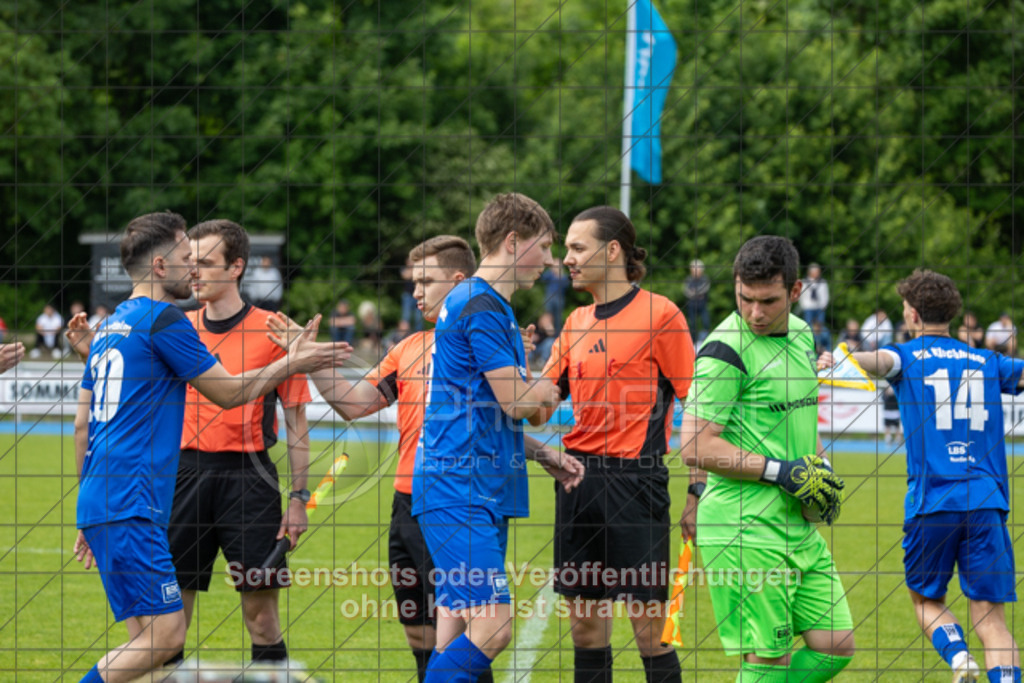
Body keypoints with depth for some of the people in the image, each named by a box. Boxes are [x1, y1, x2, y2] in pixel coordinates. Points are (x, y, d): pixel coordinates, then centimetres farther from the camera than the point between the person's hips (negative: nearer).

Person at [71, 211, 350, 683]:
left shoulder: (111, 326, 19)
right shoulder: (164, 319, -7)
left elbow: (83, 423, 22)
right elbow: (228, 393, -1)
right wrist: (291, 364, 12)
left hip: (100, 503, 10)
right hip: (130, 508, -10)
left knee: (148, 636, 8)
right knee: (165, 632, -13)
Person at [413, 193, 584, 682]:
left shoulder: (479, 303, 21)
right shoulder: (482, 306, -11)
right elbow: (516, 401, -14)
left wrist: (544, 456, 19)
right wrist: (548, 391, 8)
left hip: (482, 492, 10)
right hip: (460, 492, -10)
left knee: (459, 636, 5)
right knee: (492, 627, -18)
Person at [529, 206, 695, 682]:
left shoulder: (659, 314, -5)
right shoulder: (576, 323, 15)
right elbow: (538, 411, 17)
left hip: (635, 477, -6)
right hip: (578, 477, 6)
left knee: (649, 630, -6)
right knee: (585, 625, 8)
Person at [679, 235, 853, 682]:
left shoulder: (800, 335, 12)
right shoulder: (726, 350, -14)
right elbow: (696, 447, -18)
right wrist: (781, 471, -17)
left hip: (797, 525, 8)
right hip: (746, 531, -8)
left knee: (836, 646, 7)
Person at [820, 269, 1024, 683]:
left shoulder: (907, 357, 4)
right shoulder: (987, 363, 14)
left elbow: (879, 361, -18)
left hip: (931, 500, -2)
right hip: (986, 500, 2)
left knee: (925, 598, 16)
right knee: (990, 615, 0)